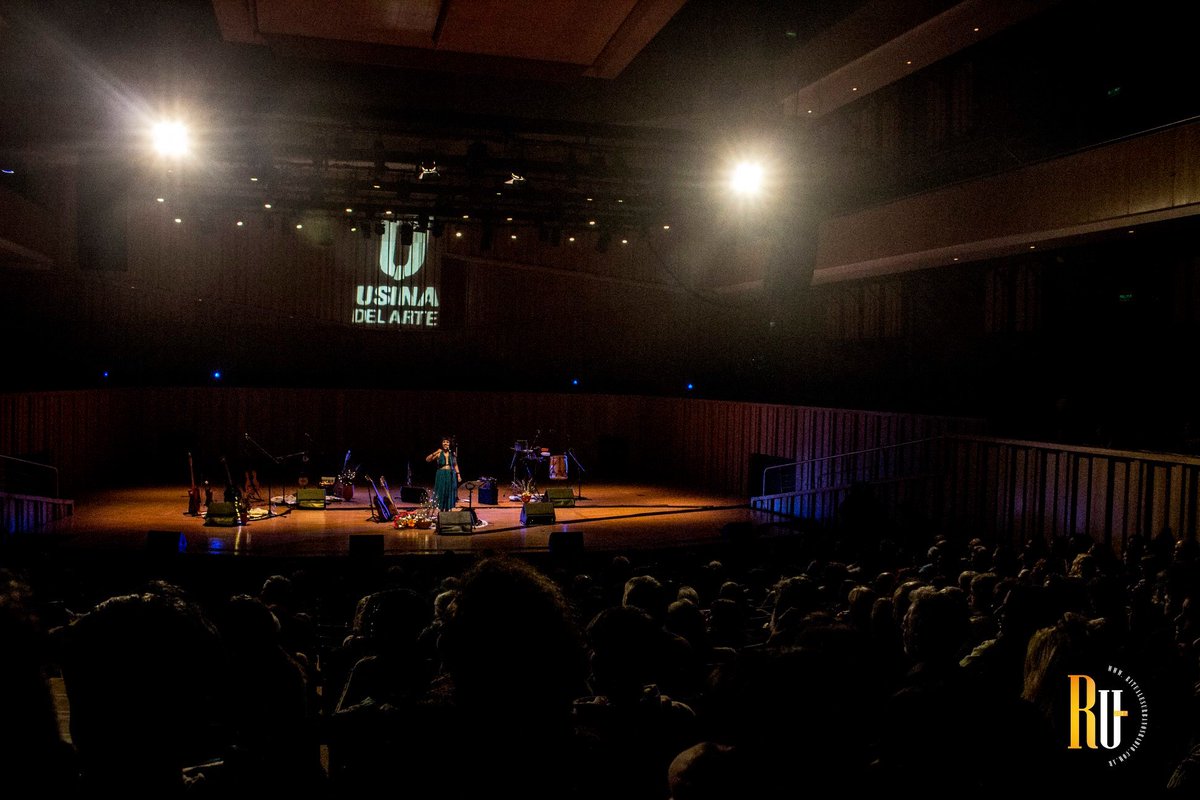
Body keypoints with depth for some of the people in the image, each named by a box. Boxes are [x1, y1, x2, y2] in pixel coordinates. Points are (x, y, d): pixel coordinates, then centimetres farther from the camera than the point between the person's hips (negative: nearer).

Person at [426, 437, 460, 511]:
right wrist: (435, 453, -22)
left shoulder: (452, 453, 6)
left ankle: (448, 510, 14)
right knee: (441, 494, 1)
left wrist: (458, 475, 8)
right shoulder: (439, 453, -2)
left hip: (451, 475, 2)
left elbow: (455, 465, 13)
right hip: (441, 475, -2)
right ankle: (441, 510, 8)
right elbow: (427, 459, -10)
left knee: (449, 494, 6)